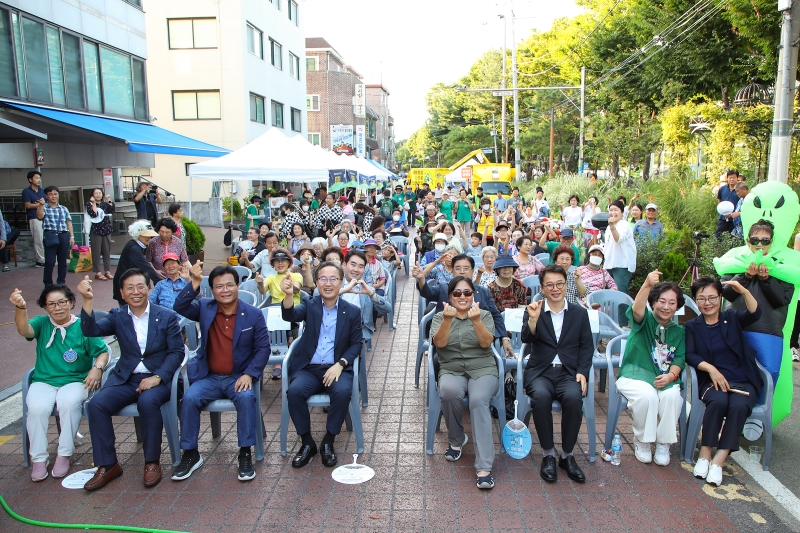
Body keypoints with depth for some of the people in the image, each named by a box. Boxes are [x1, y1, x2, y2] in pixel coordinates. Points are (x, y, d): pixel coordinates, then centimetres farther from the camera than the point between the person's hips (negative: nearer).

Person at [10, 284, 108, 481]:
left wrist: (97, 368, -19)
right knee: (37, 407, -28)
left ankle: (64, 455, -15)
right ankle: (38, 459, -10)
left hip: (75, 381, -2)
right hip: (43, 381, 2)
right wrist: (21, 308, -39)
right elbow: (24, 330, -19)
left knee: (69, 403, -33)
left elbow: (103, 352, 2)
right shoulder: (42, 323, 5)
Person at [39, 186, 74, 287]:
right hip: (50, 236, -3)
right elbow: (40, 216, -14)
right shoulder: (44, 208, 5)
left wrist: (72, 236, 6)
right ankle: (48, 283, 6)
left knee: (63, 261, 7)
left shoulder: (64, 209, 15)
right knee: (50, 261, -4)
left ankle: (61, 282, 17)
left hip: (64, 236, 3)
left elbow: (69, 222, 13)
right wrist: (41, 205, -26)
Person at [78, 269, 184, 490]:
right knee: (96, 404, -22)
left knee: (148, 402, -33)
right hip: (125, 379, 3)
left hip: (158, 378, -3)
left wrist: (157, 377, -16)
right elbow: (90, 330, -10)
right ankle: (107, 465, -7)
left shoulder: (167, 316, 1)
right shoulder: (117, 317, 8)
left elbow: (177, 351, -3)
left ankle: (152, 462, -15)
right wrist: (88, 300, -24)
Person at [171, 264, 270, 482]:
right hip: (209, 377, 2)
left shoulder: (254, 314, -1)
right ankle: (190, 454, -6)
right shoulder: (204, 308, 4)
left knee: (246, 397, -32)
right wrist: (195, 282, -25)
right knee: (189, 398, -24)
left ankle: (245, 454, -18)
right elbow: (180, 307, -14)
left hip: (239, 377, -2)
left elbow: (263, 348, -3)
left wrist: (249, 374, -16)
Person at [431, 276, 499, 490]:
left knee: (478, 400, -32)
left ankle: (484, 467, -31)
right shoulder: (439, 317, 9)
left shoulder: (485, 315, 8)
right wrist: (448, 319, -24)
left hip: (482, 370, 0)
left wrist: (476, 320, -23)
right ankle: (456, 440, -5)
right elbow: (439, 343, -9)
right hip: (451, 370, 1)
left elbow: (486, 342, -8)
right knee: (449, 392, -34)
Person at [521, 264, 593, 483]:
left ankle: (567, 455, -11)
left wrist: (582, 372, -5)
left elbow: (587, 347, 9)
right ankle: (548, 455, -14)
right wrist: (533, 319, -28)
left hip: (569, 372, 1)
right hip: (540, 372, -1)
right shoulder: (533, 311, 7)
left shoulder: (580, 313, 12)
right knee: (541, 396, -33)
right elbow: (527, 339, -9)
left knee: (573, 397, -31)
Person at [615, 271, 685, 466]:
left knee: (672, 395, -30)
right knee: (647, 394, -34)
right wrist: (647, 284, -44)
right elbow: (637, 310, -24)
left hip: (665, 379, 3)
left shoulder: (679, 332, 15)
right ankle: (642, 441, -7)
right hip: (635, 375, -3)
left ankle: (663, 444, -7)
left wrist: (671, 375, -20)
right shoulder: (644, 320, 1)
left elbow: (679, 359, 4)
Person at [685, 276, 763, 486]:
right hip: (712, 380, 0)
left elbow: (755, 314, -12)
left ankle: (718, 461, -25)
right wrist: (711, 368, -20)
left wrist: (744, 291, -30)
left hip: (743, 381, 1)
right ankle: (704, 454, -21)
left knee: (739, 406, -31)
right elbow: (690, 355, -3)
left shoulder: (732, 318, 9)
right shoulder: (692, 326, 9)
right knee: (718, 401, -33)